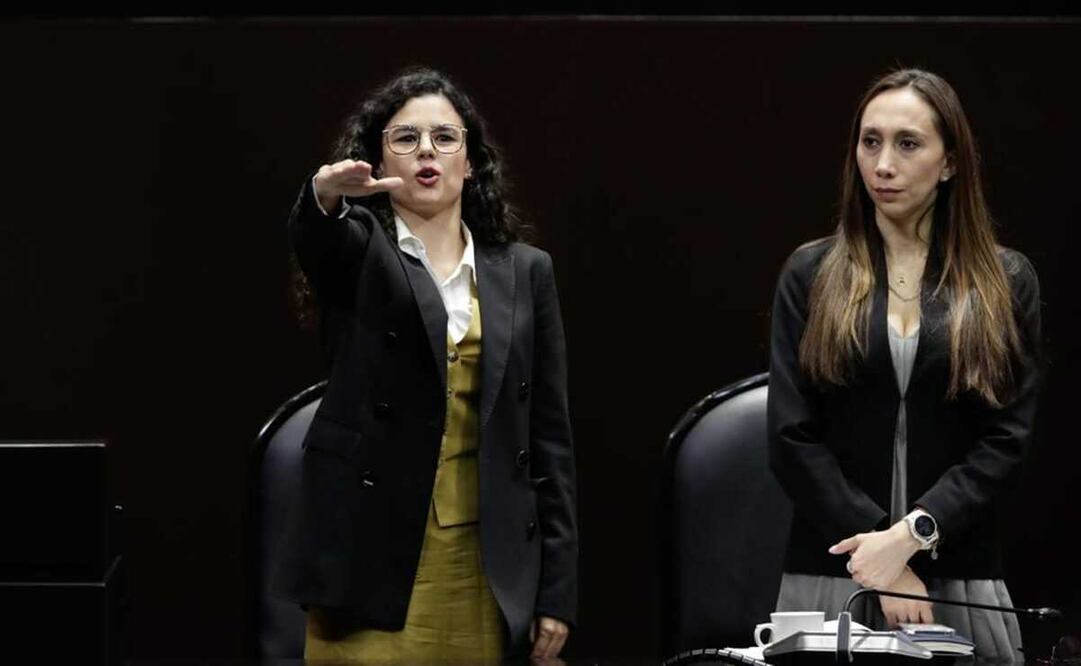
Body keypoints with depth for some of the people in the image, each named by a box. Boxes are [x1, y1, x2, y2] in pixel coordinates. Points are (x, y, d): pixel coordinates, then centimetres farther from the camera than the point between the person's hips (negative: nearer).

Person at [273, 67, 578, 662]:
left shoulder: (524, 271, 10)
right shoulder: (356, 251, 3)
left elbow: (548, 434, 8)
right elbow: (312, 233, -23)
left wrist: (557, 589, 3)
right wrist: (326, 195, -48)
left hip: (482, 565, 2)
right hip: (374, 557, -2)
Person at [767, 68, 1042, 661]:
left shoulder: (1007, 283, 6)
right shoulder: (811, 276, 5)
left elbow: (1006, 440, -1)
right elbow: (792, 438, -2)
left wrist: (913, 534, -14)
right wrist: (880, 554, -11)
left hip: (962, 583, 0)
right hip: (830, 578, 0)